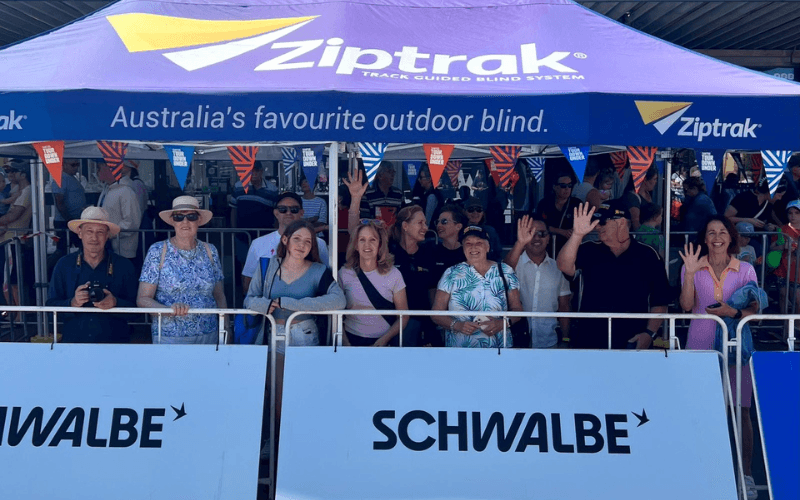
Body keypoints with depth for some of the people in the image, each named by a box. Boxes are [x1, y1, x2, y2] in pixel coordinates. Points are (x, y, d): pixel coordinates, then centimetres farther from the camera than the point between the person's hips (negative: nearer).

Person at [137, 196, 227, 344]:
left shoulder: (210, 251, 5)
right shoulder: (157, 251, -3)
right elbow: (142, 299, -6)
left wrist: (226, 329, 5)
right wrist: (170, 309, -24)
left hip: (208, 336, 2)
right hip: (169, 337, -2)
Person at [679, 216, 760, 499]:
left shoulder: (745, 270, 5)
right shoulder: (694, 267, 5)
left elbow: (754, 312, 3)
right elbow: (686, 305, -5)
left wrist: (732, 312, -15)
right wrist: (689, 273, -13)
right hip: (700, 345, 0)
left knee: (740, 409, 0)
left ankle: (746, 474, 10)